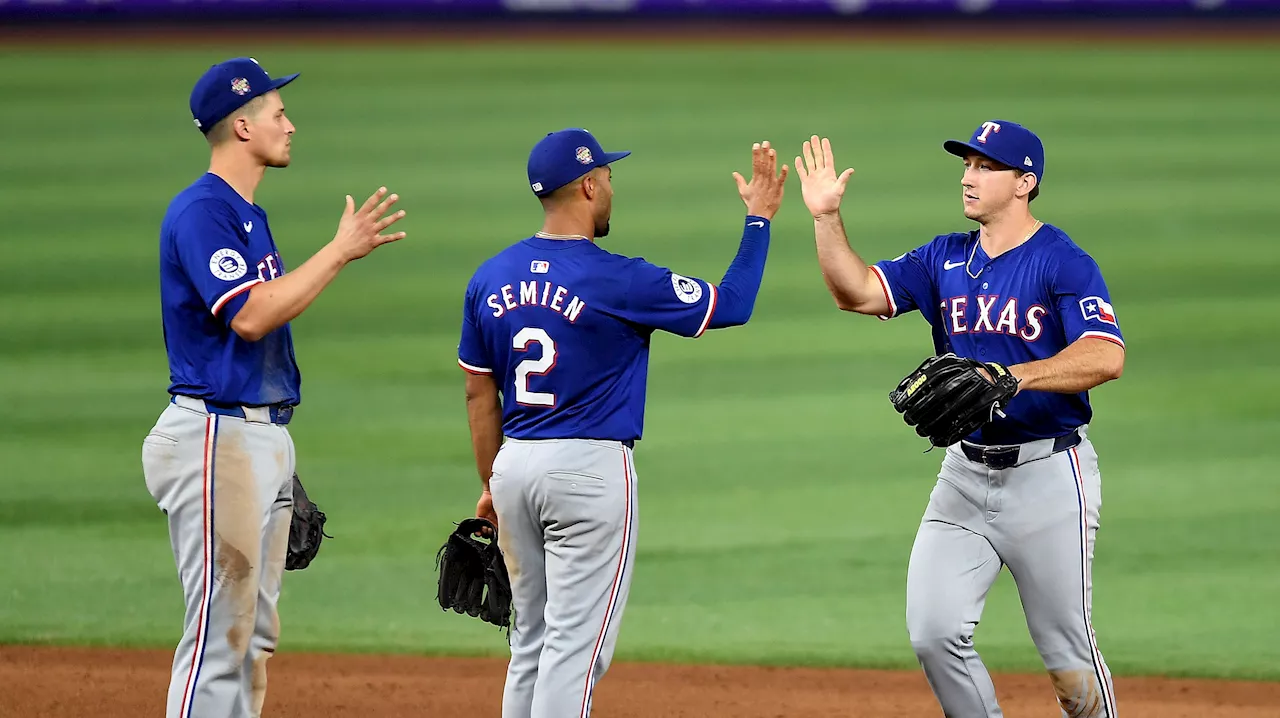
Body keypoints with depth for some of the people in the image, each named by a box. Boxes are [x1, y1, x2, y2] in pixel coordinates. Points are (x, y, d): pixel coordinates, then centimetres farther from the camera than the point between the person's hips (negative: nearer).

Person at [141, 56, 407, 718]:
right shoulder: (201, 211, -13)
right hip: (217, 437, -10)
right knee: (220, 626, -12)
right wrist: (340, 251, -18)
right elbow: (248, 315, -23)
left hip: (264, 434, 10)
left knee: (254, 634, 11)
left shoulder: (247, 215, 18)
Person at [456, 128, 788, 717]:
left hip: (515, 467, 6)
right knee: (576, 644, -6)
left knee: (532, 639, 14)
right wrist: (758, 220, 7)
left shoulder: (491, 279, 5)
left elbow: (479, 393, 11)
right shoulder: (618, 280, -12)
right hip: (590, 468, -6)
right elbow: (732, 304, -5)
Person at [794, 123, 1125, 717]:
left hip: (1048, 473, -6)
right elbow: (857, 291, 2)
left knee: (1066, 652, 1)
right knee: (933, 632, -5)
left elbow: (1106, 357, -23)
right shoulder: (945, 260, 9)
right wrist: (826, 217, -10)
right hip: (965, 473, 6)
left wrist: (1015, 376, -34)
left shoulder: (1063, 262, -10)